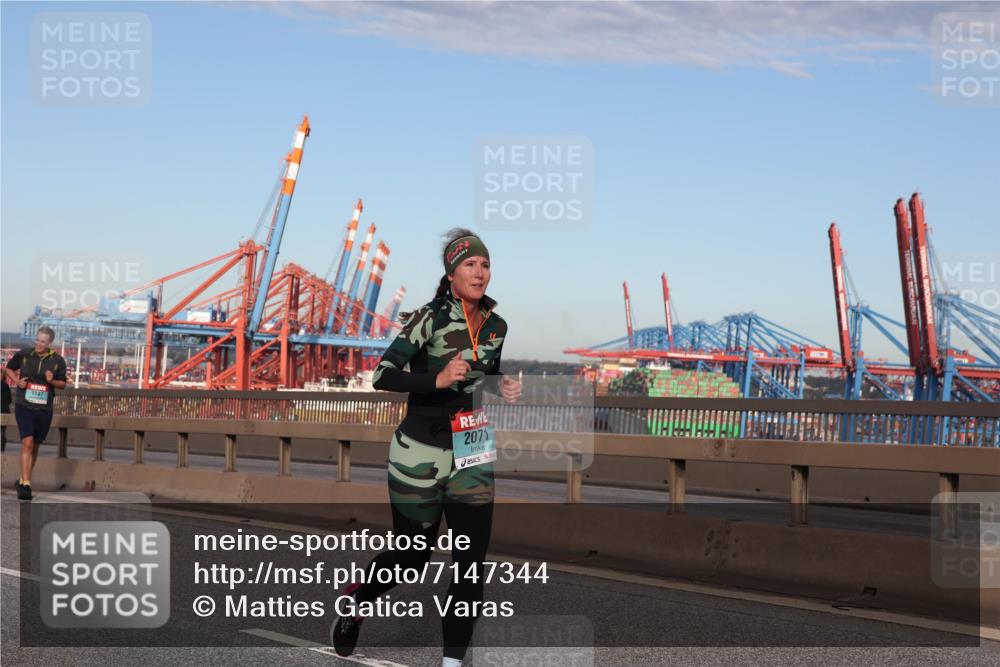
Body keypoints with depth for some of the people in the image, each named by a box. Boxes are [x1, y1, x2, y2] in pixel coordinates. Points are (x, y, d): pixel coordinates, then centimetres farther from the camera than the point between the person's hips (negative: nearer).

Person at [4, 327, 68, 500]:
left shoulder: (58, 361, 0)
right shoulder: (23, 355, -2)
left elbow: (63, 383, 10)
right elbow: (9, 368, 15)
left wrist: (52, 381, -12)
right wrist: (17, 381, -4)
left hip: (44, 408, 2)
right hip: (24, 406, -2)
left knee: (35, 447, 12)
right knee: (27, 442, -18)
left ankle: (22, 481, 29)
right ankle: (25, 484, -20)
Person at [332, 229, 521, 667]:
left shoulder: (496, 326, 4)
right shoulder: (430, 318, -13)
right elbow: (382, 375, -18)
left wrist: (503, 387, 1)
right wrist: (437, 380, -30)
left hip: (471, 456, 4)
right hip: (420, 453, -4)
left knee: (472, 562, -3)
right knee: (412, 556, 9)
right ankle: (356, 599, 39)